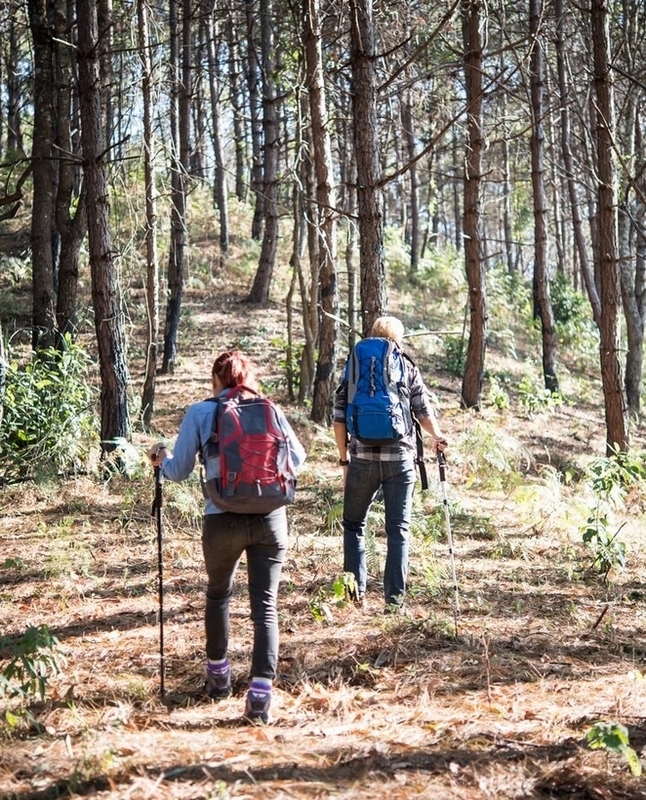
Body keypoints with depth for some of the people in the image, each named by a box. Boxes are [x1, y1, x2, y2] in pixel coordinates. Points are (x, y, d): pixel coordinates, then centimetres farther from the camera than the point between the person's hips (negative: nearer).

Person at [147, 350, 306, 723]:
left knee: (218, 595, 23)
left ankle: (219, 675, 37)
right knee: (266, 605, 4)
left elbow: (179, 471, 3)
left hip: (223, 521, 0)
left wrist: (161, 457, 25)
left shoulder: (200, 413, 0)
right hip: (271, 519, 1)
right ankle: (260, 695, -6)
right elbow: (297, 458, 13)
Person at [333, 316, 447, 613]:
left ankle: (356, 591, 12)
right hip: (400, 459, 0)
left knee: (354, 524, 16)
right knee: (398, 529, 6)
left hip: (362, 458, 0)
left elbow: (339, 418, 3)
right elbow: (424, 412, 2)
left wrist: (344, 458, 10)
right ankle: (395, 598, 4)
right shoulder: (408, 369, 5)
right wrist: (437, 438, 20)